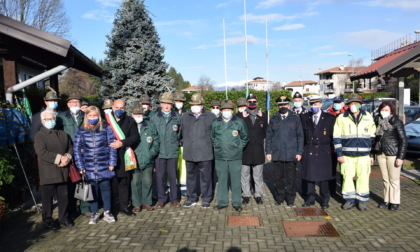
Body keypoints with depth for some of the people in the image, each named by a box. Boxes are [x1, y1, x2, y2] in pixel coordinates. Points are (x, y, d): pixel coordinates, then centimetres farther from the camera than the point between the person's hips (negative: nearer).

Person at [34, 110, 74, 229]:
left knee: (63, 196, 10)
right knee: (47, 197, 4)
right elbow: (42, 152, -14)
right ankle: (47, 220, 19)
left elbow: (70, 148, 14)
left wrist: (67, 157, -8)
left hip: (63, 172, 4)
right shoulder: (39, 135, -2)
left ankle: (63, 218, 25)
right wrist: (59, 158, -17)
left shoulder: (63, 134, 15)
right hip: (47, 173, -4)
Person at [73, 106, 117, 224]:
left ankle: (107, 212, 22)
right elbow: (77, 149, 3)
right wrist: (80, 166, -2)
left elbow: (111, 146, 1)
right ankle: (95, 213, 24)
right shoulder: (81, 131, 3)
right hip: (89, 167, 1)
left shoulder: (106, 128, 1)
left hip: (104, 167, -1)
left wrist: (112, 163, -4)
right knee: (93, 189, 8)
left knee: (105, 188, 6)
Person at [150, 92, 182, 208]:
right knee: (160, 176, 5)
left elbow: (179, 133, 13)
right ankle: (161, 198, 18)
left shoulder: (177, 117, 4)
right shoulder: (154, 117, 4)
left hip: (173, 152, 0)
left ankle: (174, 198, 20)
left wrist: (176, 143, 8)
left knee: (173, 176, 6)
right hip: (159, 152, 0)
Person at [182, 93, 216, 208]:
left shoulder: (211, 117, 1)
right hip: (189, 153, 3)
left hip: (205, 153, -3)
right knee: (191, 176, 13)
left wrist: (211, 145, 3)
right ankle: (191, 198, 26)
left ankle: (206, 199, 18)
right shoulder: (185, 117, 11)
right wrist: (185, 143, 14)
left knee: (205, 176, 4)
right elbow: (182, 132, 19)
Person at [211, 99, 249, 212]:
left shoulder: (239, 122, 1)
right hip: (220, 157, 2)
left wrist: (239, 147, 5)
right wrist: (216, 146, 11)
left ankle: (237, 203, 18)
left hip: (235, 157, -1)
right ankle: (222, 202, 22)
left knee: (236, 180, 5)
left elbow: (244, 137, 10)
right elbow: (212, 137, 19)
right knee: (222, 180, 10)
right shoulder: (215, 123, 5)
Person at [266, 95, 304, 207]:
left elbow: (300, 136, 4)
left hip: (291, 154, -1)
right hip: (277, 154, 1)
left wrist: (299, 152, -2)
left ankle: (290, 199, 19)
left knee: (290, 178, 4)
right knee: (278, 178, 9)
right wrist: (268, 151, 3)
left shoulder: (295, 119, 5)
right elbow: (268, 136, 9)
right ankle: (279, 198, 23)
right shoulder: (274, 119, 8)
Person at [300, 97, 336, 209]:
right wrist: (303, 148, 2)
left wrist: (328, 146, 2)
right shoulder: (304, 117, 7)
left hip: (323, 152, -2)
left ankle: (324, 200, 19)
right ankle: (310, 198, 20)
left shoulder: (330, 118, 2)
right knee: (308, 175, 7)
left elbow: (333, 135, 5)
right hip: (308, 152, 2)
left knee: (323, 176, 4)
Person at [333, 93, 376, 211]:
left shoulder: (368, 117, 7)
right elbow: (336, 137, 1)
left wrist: (372, 154, 7)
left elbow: (372, 137, 10)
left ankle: (362, 200, 19)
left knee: (363, 178, 4)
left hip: (363, 155, 1)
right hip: (347, 155, -1)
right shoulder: (341, 118, 2)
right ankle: (349, 200, 19)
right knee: (347, 177, 4)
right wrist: (339, 154, -3)